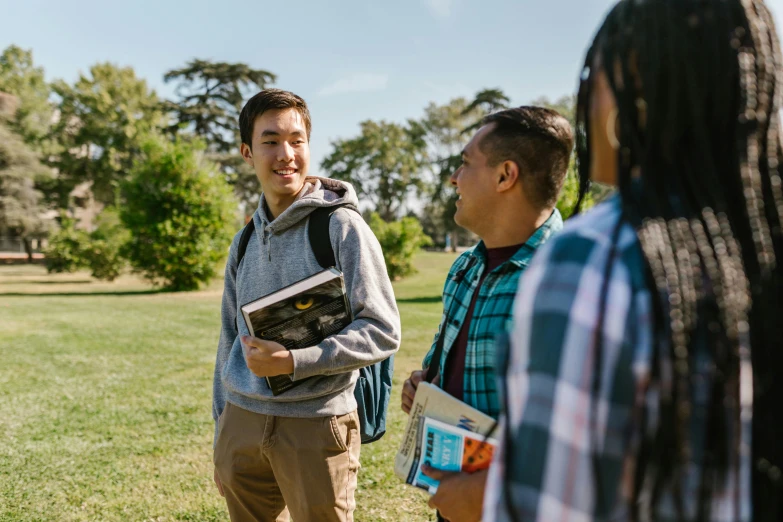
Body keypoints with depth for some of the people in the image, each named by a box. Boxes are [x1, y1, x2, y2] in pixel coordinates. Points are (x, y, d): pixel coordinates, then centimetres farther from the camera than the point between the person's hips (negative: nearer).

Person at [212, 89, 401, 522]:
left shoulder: (341, 226, -9)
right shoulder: (244, 241, 9)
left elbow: (383, 331, -13)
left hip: (316, 424, -5)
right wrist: (221, 433, 16)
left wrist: (294, 361, -22)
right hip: (243, 422, 5)